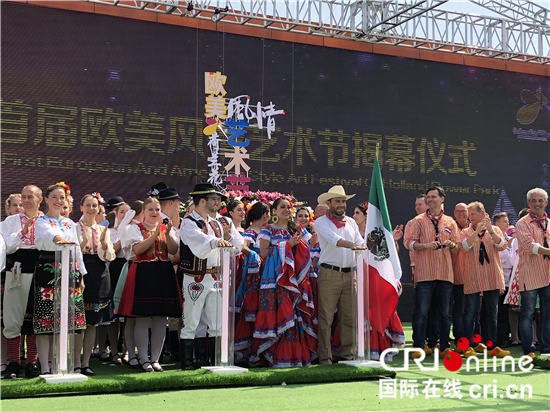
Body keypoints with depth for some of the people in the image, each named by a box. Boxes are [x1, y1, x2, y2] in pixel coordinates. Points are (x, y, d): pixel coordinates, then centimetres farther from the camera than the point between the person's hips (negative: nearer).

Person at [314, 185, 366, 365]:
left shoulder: (351, 222, 18)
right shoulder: (321, 222, 1)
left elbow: (361, 243, 12)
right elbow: (334, 239, -17)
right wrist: (352, 245, -32)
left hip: (349, 274, 5)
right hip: (329, 274, -5)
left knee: (349, 317, 5)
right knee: (326, 318, -4)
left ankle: (346, 354, 13)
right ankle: (325, 357, 0)